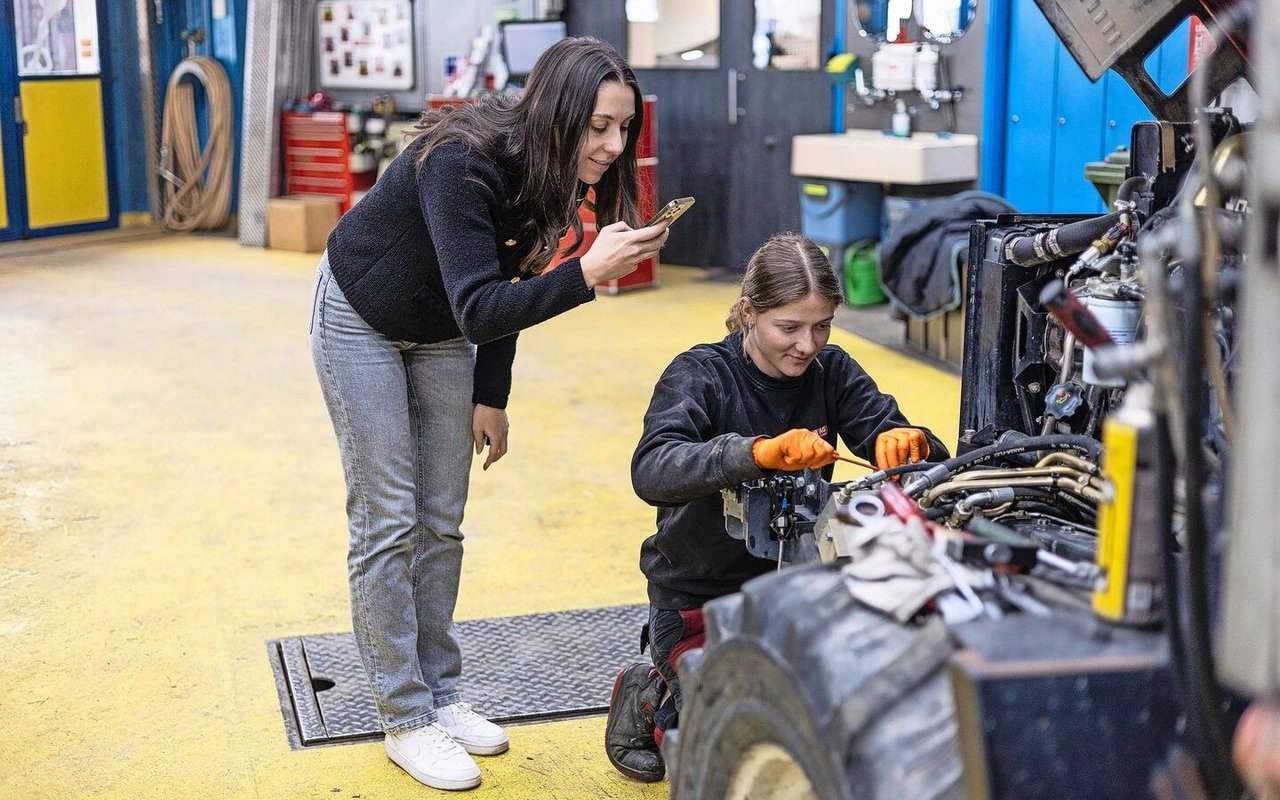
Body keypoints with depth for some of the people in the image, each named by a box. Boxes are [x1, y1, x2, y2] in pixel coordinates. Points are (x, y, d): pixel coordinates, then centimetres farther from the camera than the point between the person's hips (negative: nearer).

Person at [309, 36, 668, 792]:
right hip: (362, 318, -7)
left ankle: (440, 693, 20)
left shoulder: (549, 175, -14)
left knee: (441, 524, 8)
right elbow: (478, 309, -42)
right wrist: (585, 275, -53)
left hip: (440, 332, 7)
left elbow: (507, 286, -1)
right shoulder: (463, 162, -36)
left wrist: (492, 396, 2)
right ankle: (405, 719, 4)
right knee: (387, 520, -5)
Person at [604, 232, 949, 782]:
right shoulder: (700, 375, -15)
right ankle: (652, 699, 17)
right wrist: (759, 452, -50)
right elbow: (651, 472, -33)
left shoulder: (831, 372, -1)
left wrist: (908, 443, -35)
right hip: (699, 596, -4)